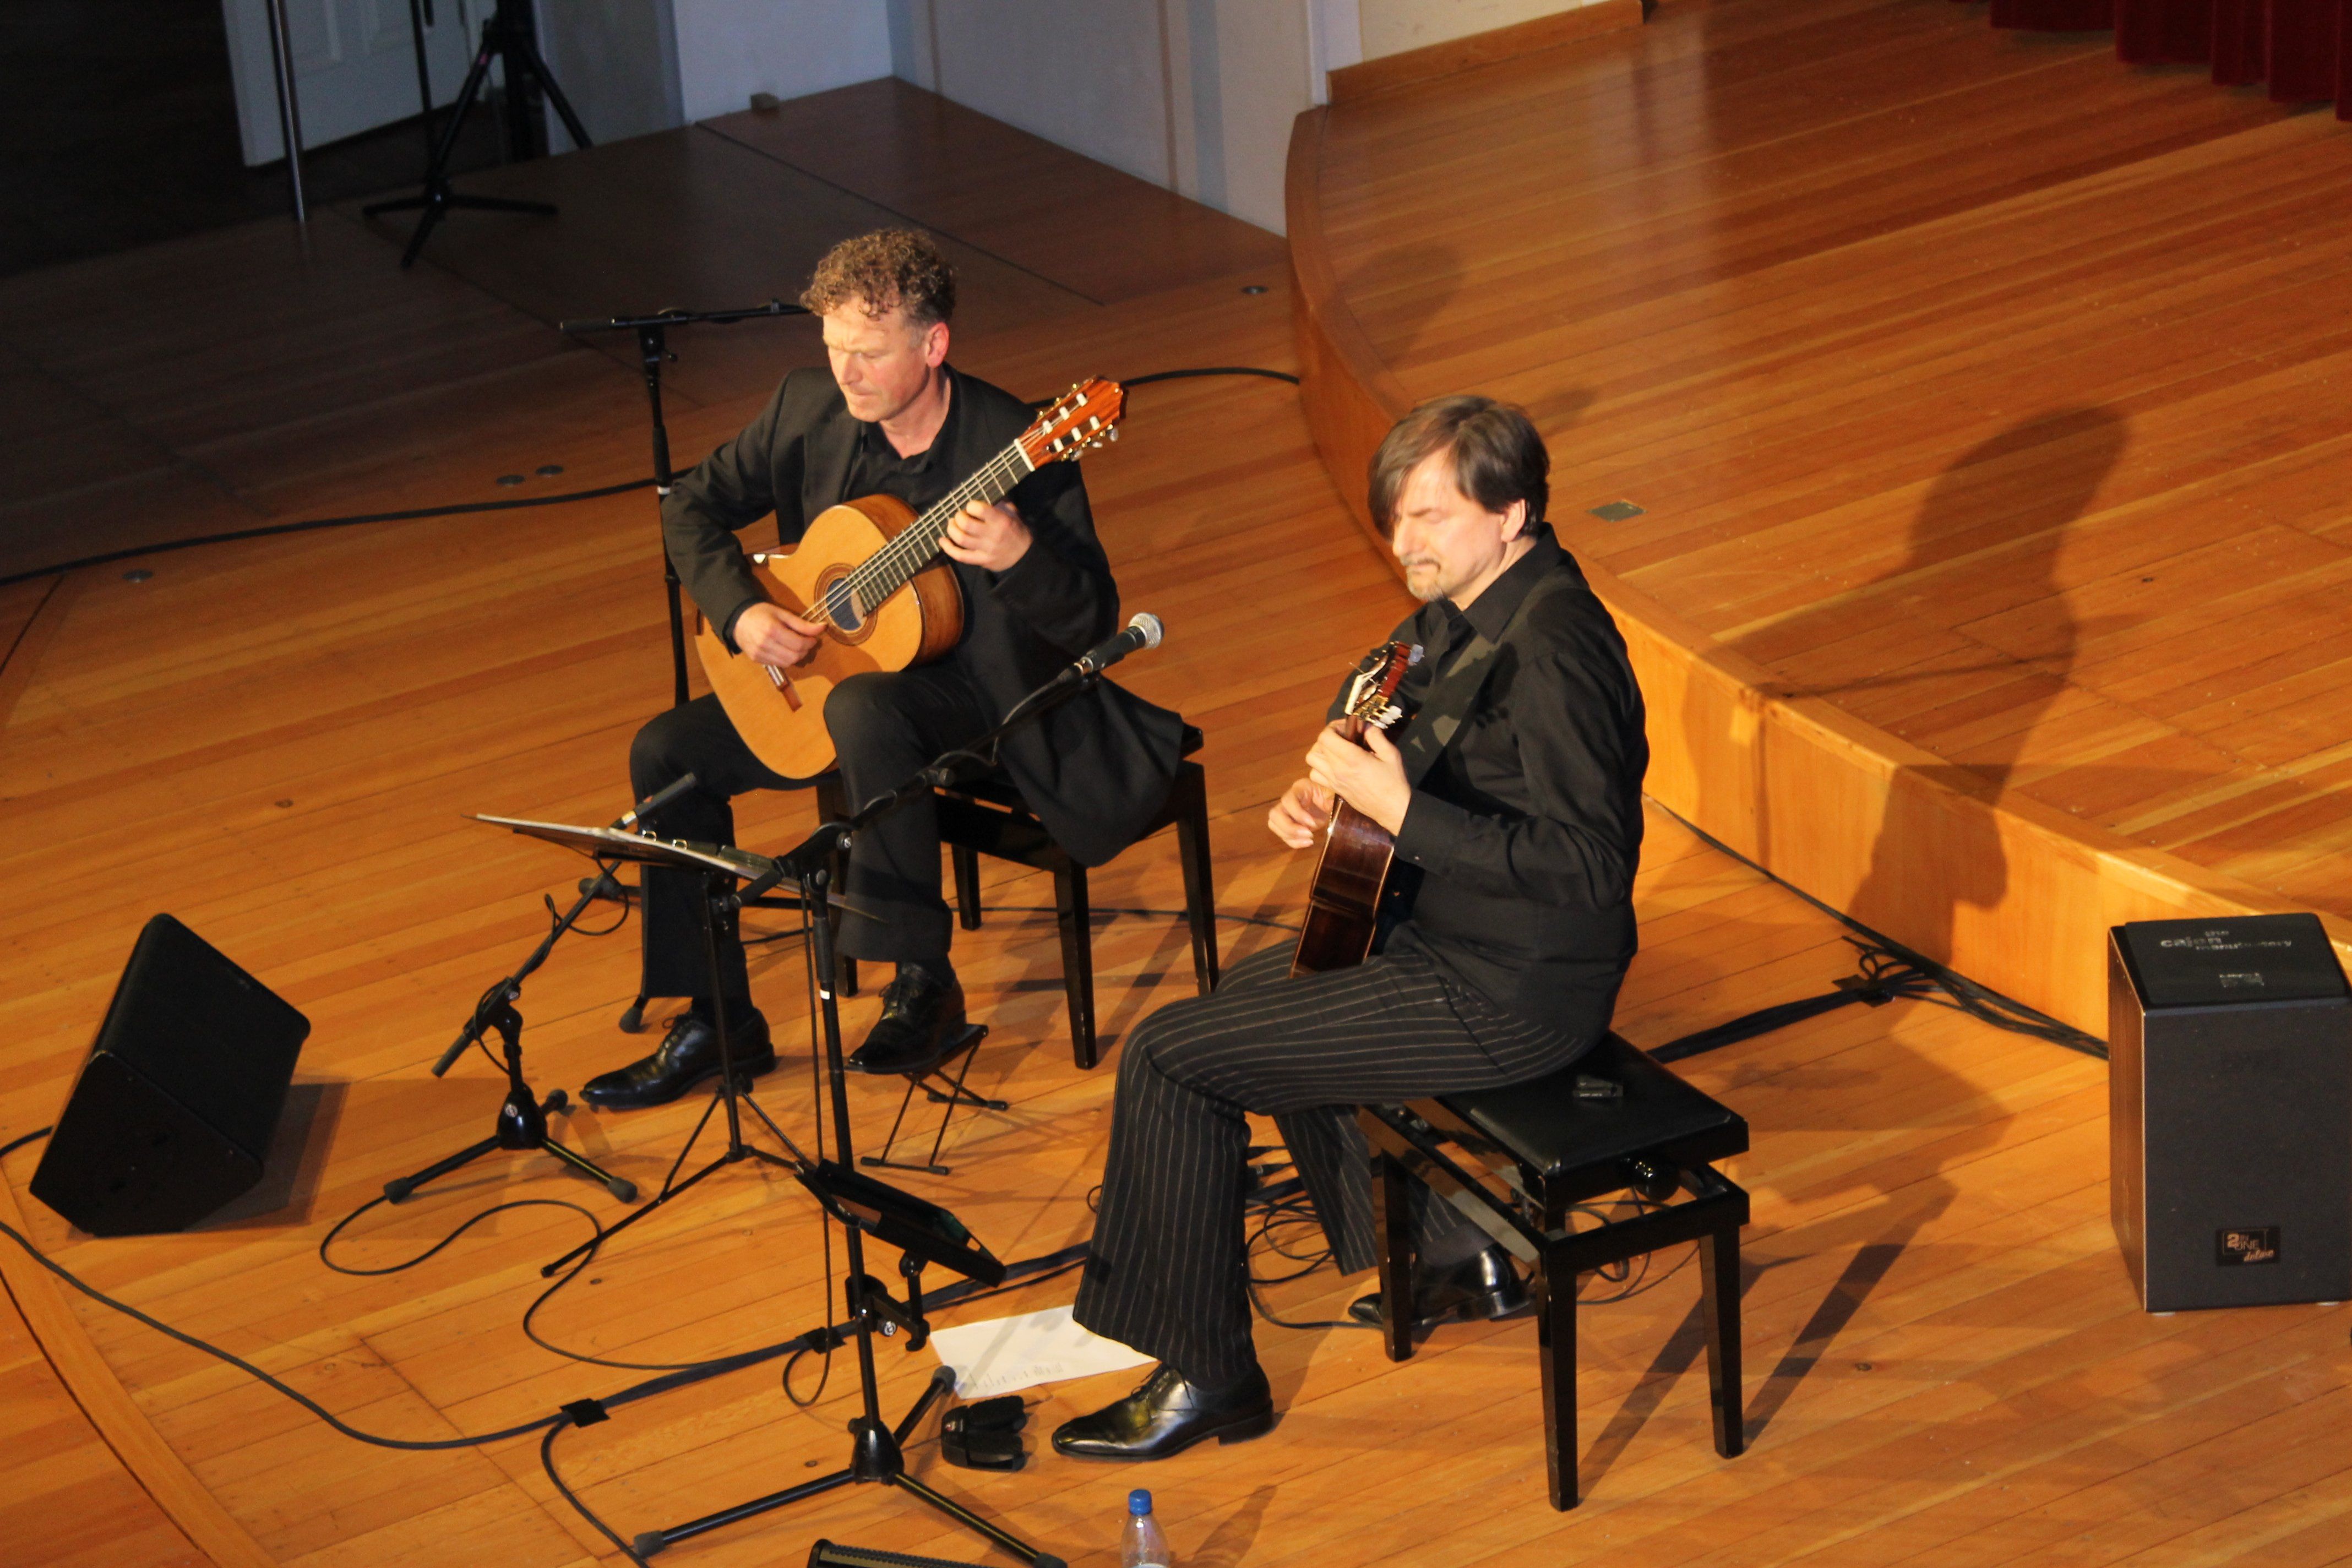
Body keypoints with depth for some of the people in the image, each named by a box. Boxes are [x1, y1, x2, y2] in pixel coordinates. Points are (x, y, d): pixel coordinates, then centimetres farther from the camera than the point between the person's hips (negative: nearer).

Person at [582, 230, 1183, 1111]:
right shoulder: (810, 410, -6)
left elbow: (1091, 625, -21)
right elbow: (695, 506, 7)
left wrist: (1019, 559, -41)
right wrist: (740, 613, -10)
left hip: (986, 696, -7)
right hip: (831, 674, 7)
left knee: (865, 707, -38)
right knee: (667, 753, -7)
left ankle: (923, 981, -24)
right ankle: (717, 1021, 3)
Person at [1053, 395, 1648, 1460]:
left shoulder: (1552, 650, -26)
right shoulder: (1462, 611, 5)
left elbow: (1590, 861, -32)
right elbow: (1379, 722, 21)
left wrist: (1403, 813, -34)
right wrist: (1320, 794, 0)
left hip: (1509, 994, -11)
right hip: (1448, 932, 11)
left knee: (1172, 1059, -10)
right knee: (1252, 995, 32)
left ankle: (1205, 1377, 1)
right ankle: (1456, 1259, 34)